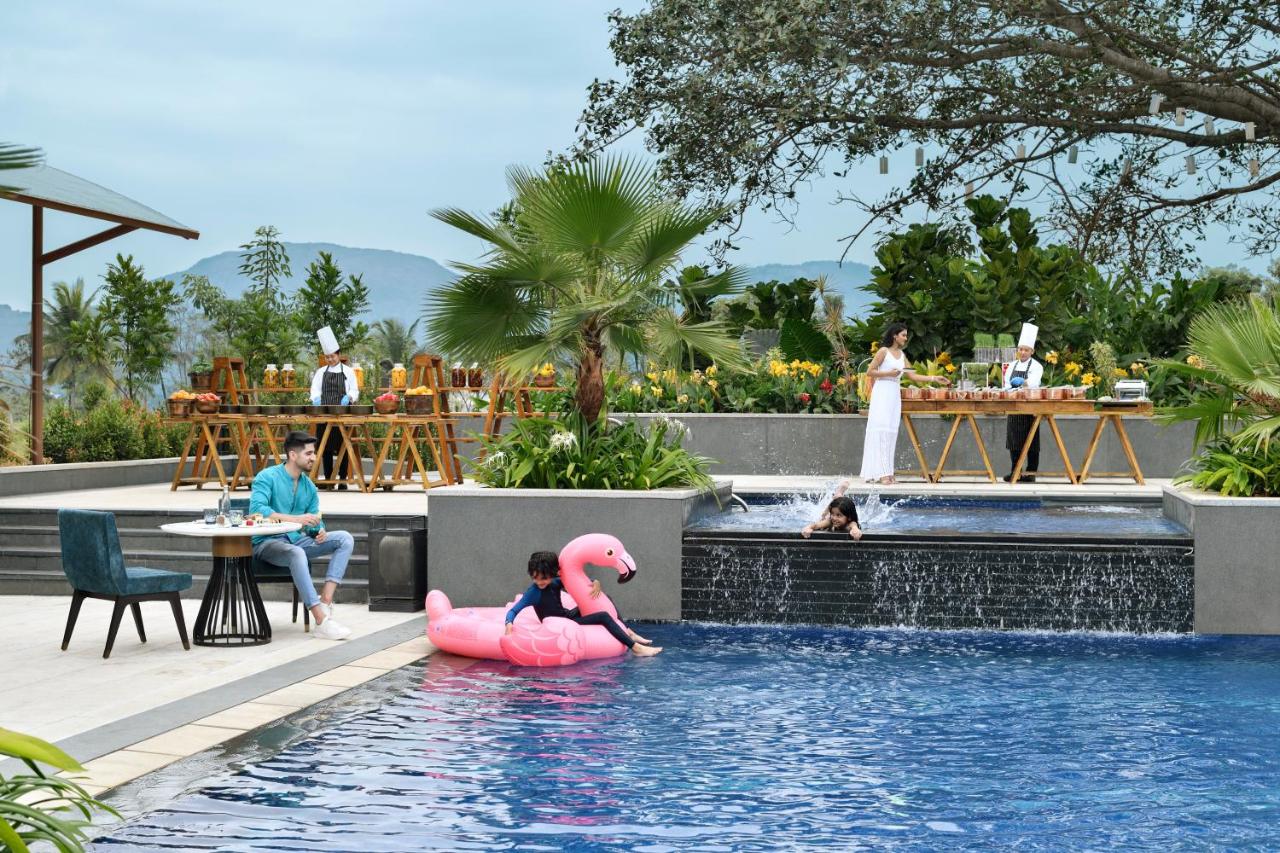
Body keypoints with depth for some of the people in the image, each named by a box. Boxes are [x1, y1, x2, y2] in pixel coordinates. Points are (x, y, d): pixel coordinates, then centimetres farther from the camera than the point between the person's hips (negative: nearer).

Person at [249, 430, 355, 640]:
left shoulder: (309, 487, 10)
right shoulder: (267, 478, -11)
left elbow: (314, 523, 12)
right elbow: (256, 509, -27)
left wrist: (319, 531, -14)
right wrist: (296, 519, -34)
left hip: (296, 540, 7)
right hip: (267, 543, -7)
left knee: (344, 538, -8)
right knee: (296, 553, -39)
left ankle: (325, 601, -23)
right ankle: (322, 622, -42)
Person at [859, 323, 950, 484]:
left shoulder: (902, 355, 14)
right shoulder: (883, 351, -5)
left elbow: (912, 375, 15)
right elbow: (869, 372, -7)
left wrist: (934, 379, 10)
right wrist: (888, 373, -16)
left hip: (895, 395, 7)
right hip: (882, 393, -7)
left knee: (891, 432, 4)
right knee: (881, 430, -10)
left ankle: (887, 471, 5)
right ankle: (880, 472, -14)